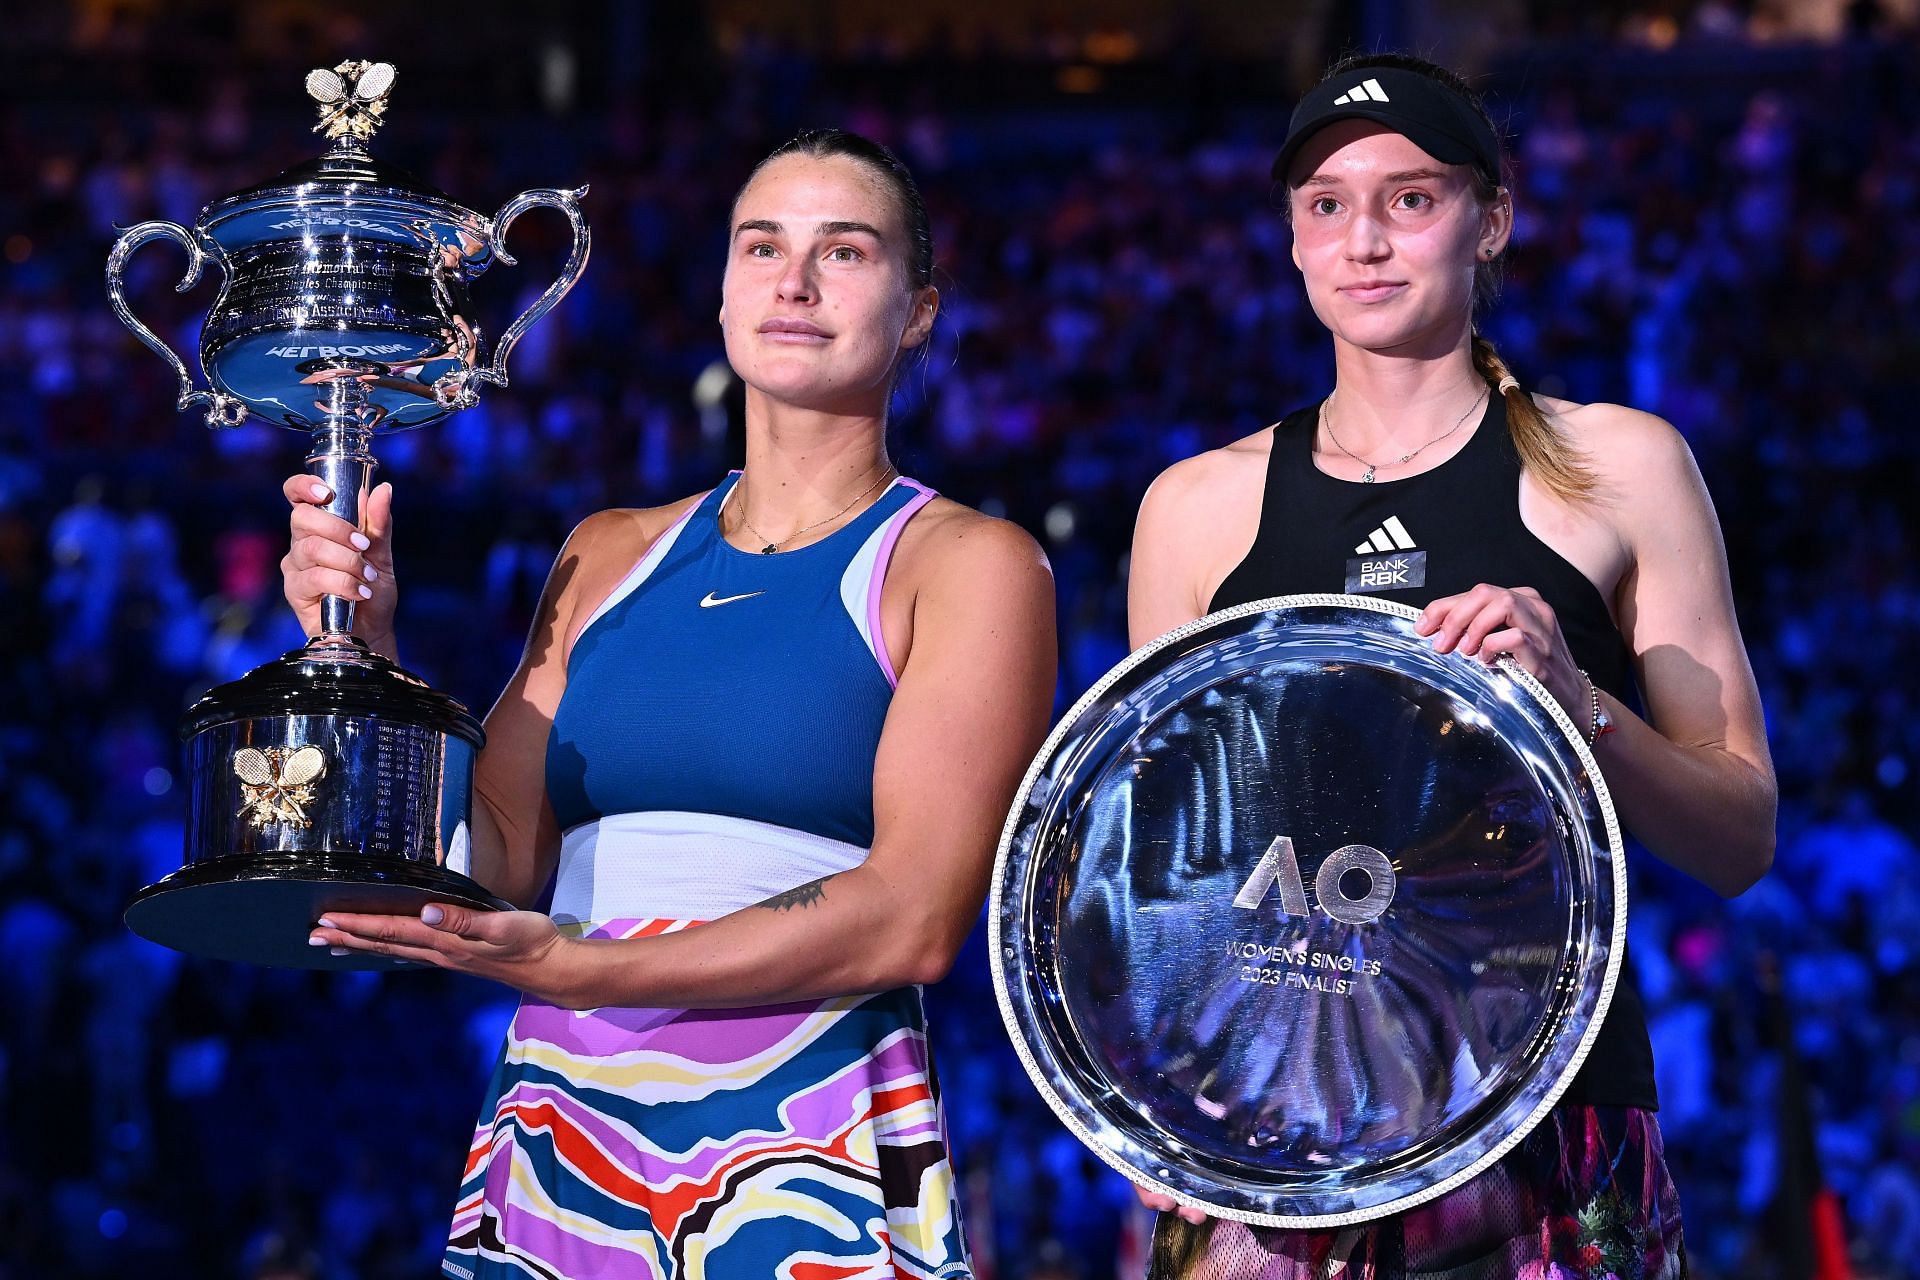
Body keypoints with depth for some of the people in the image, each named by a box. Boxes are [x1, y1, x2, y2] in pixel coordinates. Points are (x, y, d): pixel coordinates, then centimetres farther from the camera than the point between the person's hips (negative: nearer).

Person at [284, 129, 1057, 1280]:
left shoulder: (973, 564, -1)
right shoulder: (610, 558, 14)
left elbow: (914, 919, -12)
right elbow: (494, 863, 8)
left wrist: (577, 969, -19)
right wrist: (367, 646, -4)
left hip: (805, 1158, -4)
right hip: (558, 1130, 4)